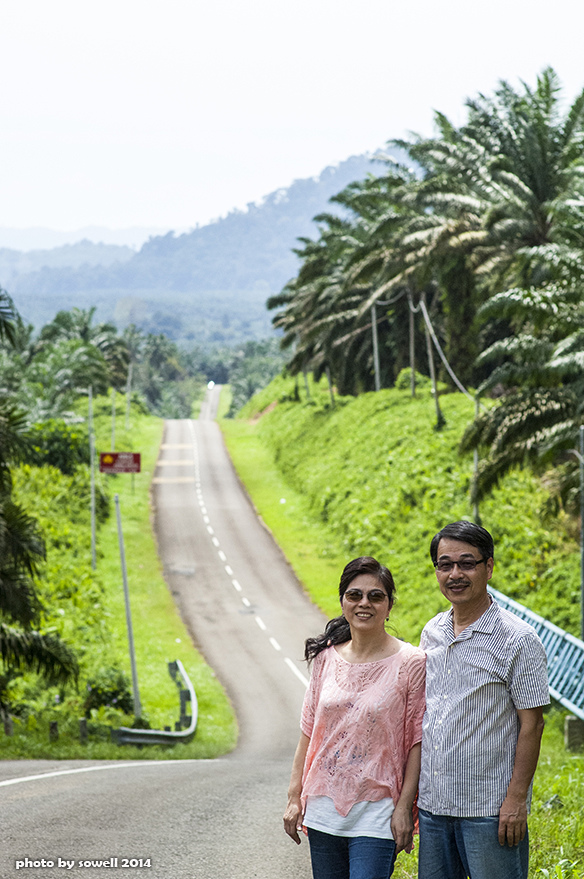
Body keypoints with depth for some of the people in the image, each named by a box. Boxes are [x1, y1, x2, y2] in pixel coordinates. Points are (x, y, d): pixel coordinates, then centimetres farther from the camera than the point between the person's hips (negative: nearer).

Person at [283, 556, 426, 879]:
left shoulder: (411, 664, -6)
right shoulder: (327, 658, 6)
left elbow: (417, 741, -5)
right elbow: (308, 731, 10)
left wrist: (404, 806, -10)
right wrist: (294, 797, 7)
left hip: (376, 815, -4)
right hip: (323, 809, 4)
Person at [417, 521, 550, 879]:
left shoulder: (518, 640, -9)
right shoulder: (431, 634, 10)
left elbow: (531, 724, -10)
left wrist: (517, 799, -15)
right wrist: (411, 789, 15)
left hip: (490, 809, -6)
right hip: (432, 804, 6)